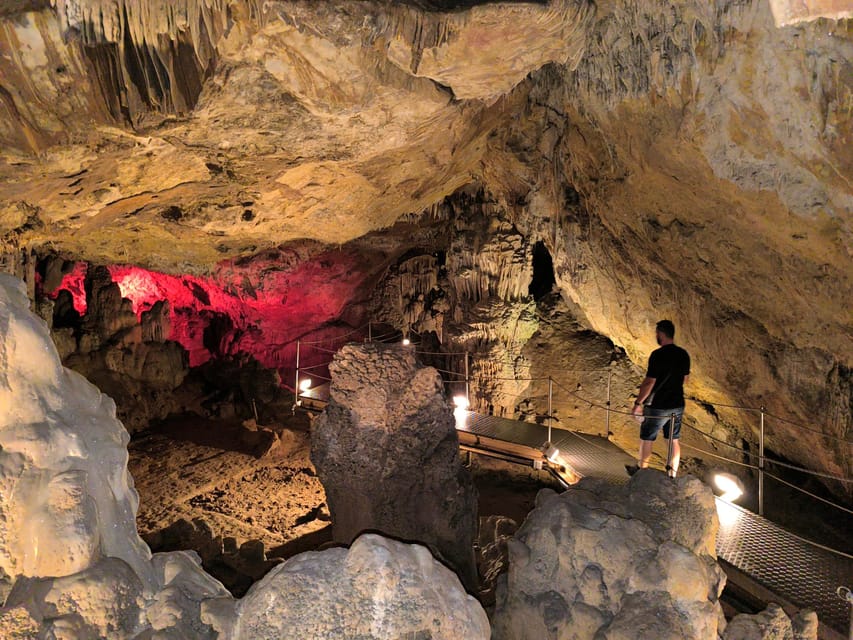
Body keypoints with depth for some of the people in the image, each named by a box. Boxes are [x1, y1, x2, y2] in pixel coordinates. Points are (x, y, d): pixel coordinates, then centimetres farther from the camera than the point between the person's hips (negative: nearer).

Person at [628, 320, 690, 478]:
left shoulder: (657, 355, -21)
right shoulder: (684, 354, -1)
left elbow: (649, 382, -21)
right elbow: (684, 379, 12)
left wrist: (638, 403, -12)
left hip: (657, 407, -6)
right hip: (677, 406, 6)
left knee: (646, 439, 12)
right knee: (674, 441, 15)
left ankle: (641, 469, 27)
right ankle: (672, 474, 23)